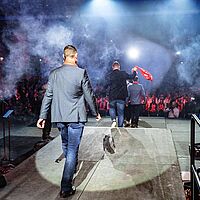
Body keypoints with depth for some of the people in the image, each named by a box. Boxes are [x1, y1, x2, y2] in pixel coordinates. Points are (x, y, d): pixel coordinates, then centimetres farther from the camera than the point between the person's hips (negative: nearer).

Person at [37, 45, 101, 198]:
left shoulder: (54, 73, 1)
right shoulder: (81, 72, -10)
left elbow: (48, 96, 3)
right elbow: (89, 95, -5)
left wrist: (42, 116, 9)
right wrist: (96, 112, 8)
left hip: (59, 117, 5)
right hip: (76, 117, -4)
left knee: (65, 144, 24)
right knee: (72, 149, 0)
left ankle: (72, 167, 49)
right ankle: (66, 188, 1)